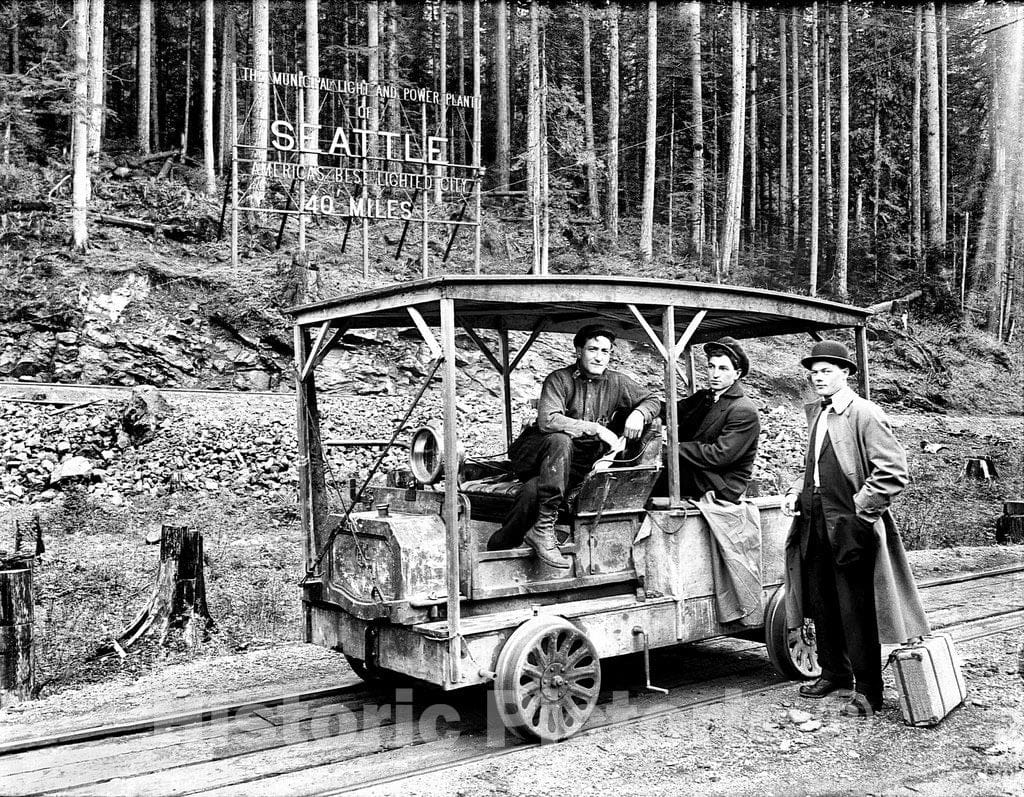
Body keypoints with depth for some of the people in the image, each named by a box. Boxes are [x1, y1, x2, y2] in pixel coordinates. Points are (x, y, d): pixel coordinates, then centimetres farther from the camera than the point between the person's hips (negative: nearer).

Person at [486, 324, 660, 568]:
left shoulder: (616, 382, 3)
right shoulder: (559, 379, -12)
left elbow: (652, 400, 16)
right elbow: (547, 421, -27)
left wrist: (639, 413, -9)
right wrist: (596, 428, -27)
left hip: (577, 463, 3)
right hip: (534, 454, -2)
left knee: (534, 490, -29)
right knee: (560, 441, -37)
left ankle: (500, 544, -11)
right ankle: (544, 527, -35)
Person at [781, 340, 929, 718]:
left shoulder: (865, 414, -12)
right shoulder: (816, 413, 12)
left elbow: (893, 472, -17)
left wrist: (860, 507, -16)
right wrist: (797, 491, 8)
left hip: (851, 528, -8)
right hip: (816, 524, 8)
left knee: (857, 611, 0)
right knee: (822, 604, 16)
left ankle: (867, 690, 12)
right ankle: (834, 673, 33)